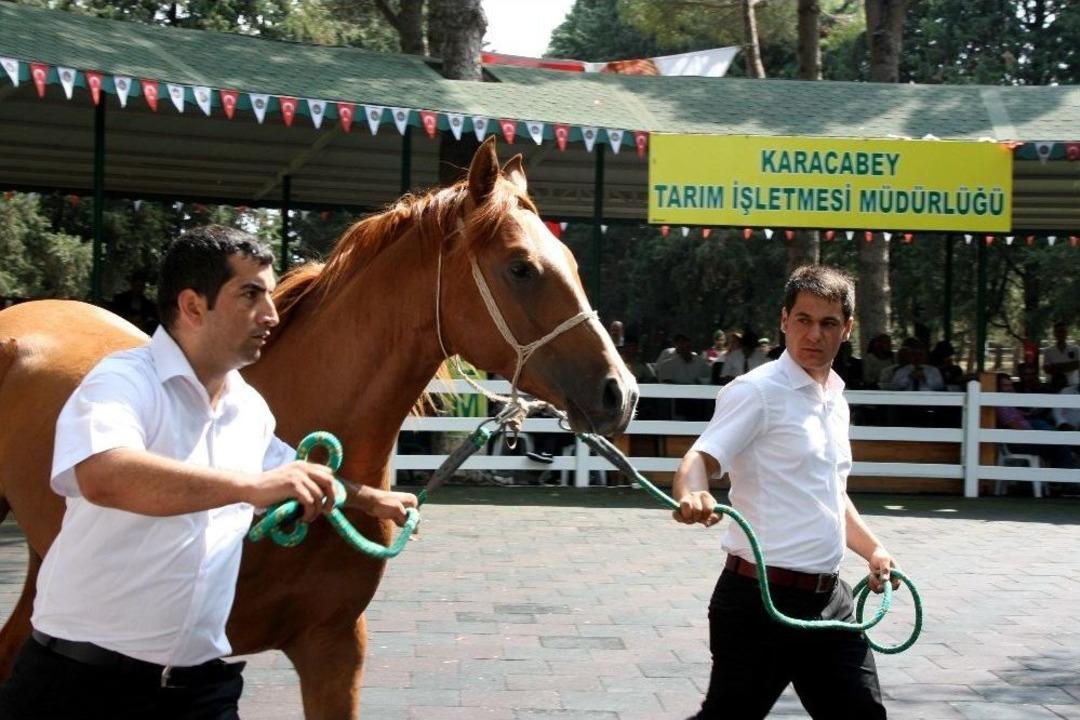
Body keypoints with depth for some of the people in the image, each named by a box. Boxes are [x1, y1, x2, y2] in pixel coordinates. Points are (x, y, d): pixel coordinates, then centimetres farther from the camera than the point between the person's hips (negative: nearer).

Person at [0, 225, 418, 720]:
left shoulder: (249, 409, 10)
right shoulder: (124, 380, -14)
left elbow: (294, 478, 33)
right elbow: (103, 478, -36)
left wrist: (368, 499, 34)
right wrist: (249, 485, -40)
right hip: (83, 676, -6)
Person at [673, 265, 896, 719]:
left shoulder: (835, 399, 15)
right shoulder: (757, 391, -10)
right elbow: (700, 459, -25)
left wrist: (872, 549, 20)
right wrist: (693, 494, -46)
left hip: (828, 598, 8)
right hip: (761, 598, -8)